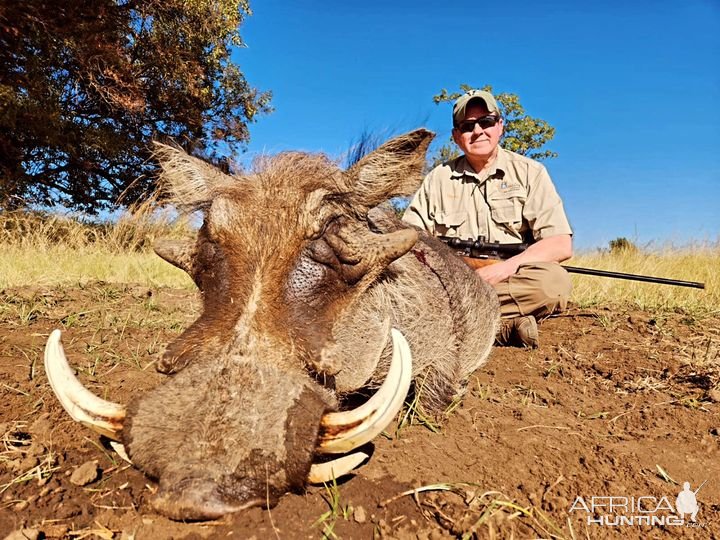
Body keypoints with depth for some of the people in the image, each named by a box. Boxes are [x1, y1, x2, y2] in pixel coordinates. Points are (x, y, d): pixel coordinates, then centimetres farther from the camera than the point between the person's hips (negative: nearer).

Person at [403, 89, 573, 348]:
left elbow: (561, 245, -5)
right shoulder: (438, 179, 10)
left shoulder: (530, 173, 4)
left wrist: (502, 270, -18)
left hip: (512, 282, -1)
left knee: (555, 282, -33)